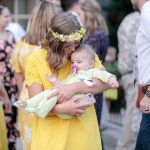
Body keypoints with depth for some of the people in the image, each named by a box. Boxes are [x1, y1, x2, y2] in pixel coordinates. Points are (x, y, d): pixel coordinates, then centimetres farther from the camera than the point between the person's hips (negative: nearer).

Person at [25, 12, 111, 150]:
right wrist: (63, 109, -29)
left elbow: (106, 81, -10)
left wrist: (74, 88, -22)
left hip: (83, 132, 2)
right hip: (51, 136, -2)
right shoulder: (35, 61, -8)